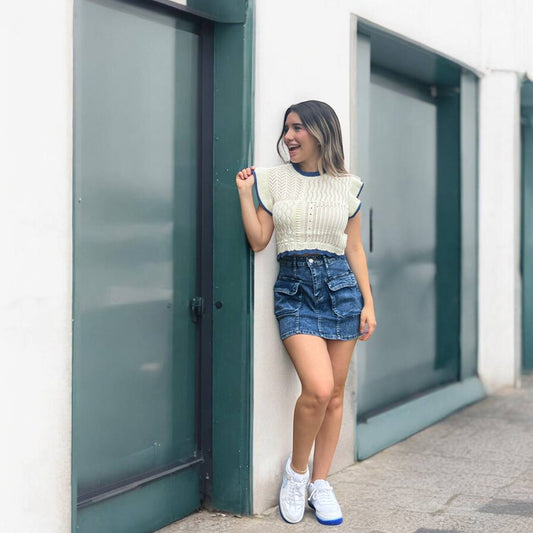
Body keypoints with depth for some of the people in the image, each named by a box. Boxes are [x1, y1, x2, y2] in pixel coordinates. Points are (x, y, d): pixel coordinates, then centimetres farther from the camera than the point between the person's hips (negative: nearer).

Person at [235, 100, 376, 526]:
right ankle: (296, 471, 5)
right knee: (318, 388, -18)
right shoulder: (273, 180, 7)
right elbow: (258, 240, 4)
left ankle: (320, 484, 17)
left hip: (340, 286, 2)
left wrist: (368, 303, 6)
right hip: (294, 287, -1)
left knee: (335, 394, 3)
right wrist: (245, 192, -4)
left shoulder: (348, 186, 8)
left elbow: (355, 250, 10)